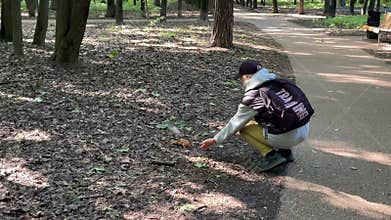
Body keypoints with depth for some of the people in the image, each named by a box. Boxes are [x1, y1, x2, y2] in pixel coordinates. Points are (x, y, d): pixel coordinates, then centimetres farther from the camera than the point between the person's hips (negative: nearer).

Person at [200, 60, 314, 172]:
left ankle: (271, 155, -4)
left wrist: (215, 140, 17)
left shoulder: (253, 96, -8)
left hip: (287, 137, -7)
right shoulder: (279, 82, 9)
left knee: (243, 128, 10)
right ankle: (284, 151, 17)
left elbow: (236, 123, 3)